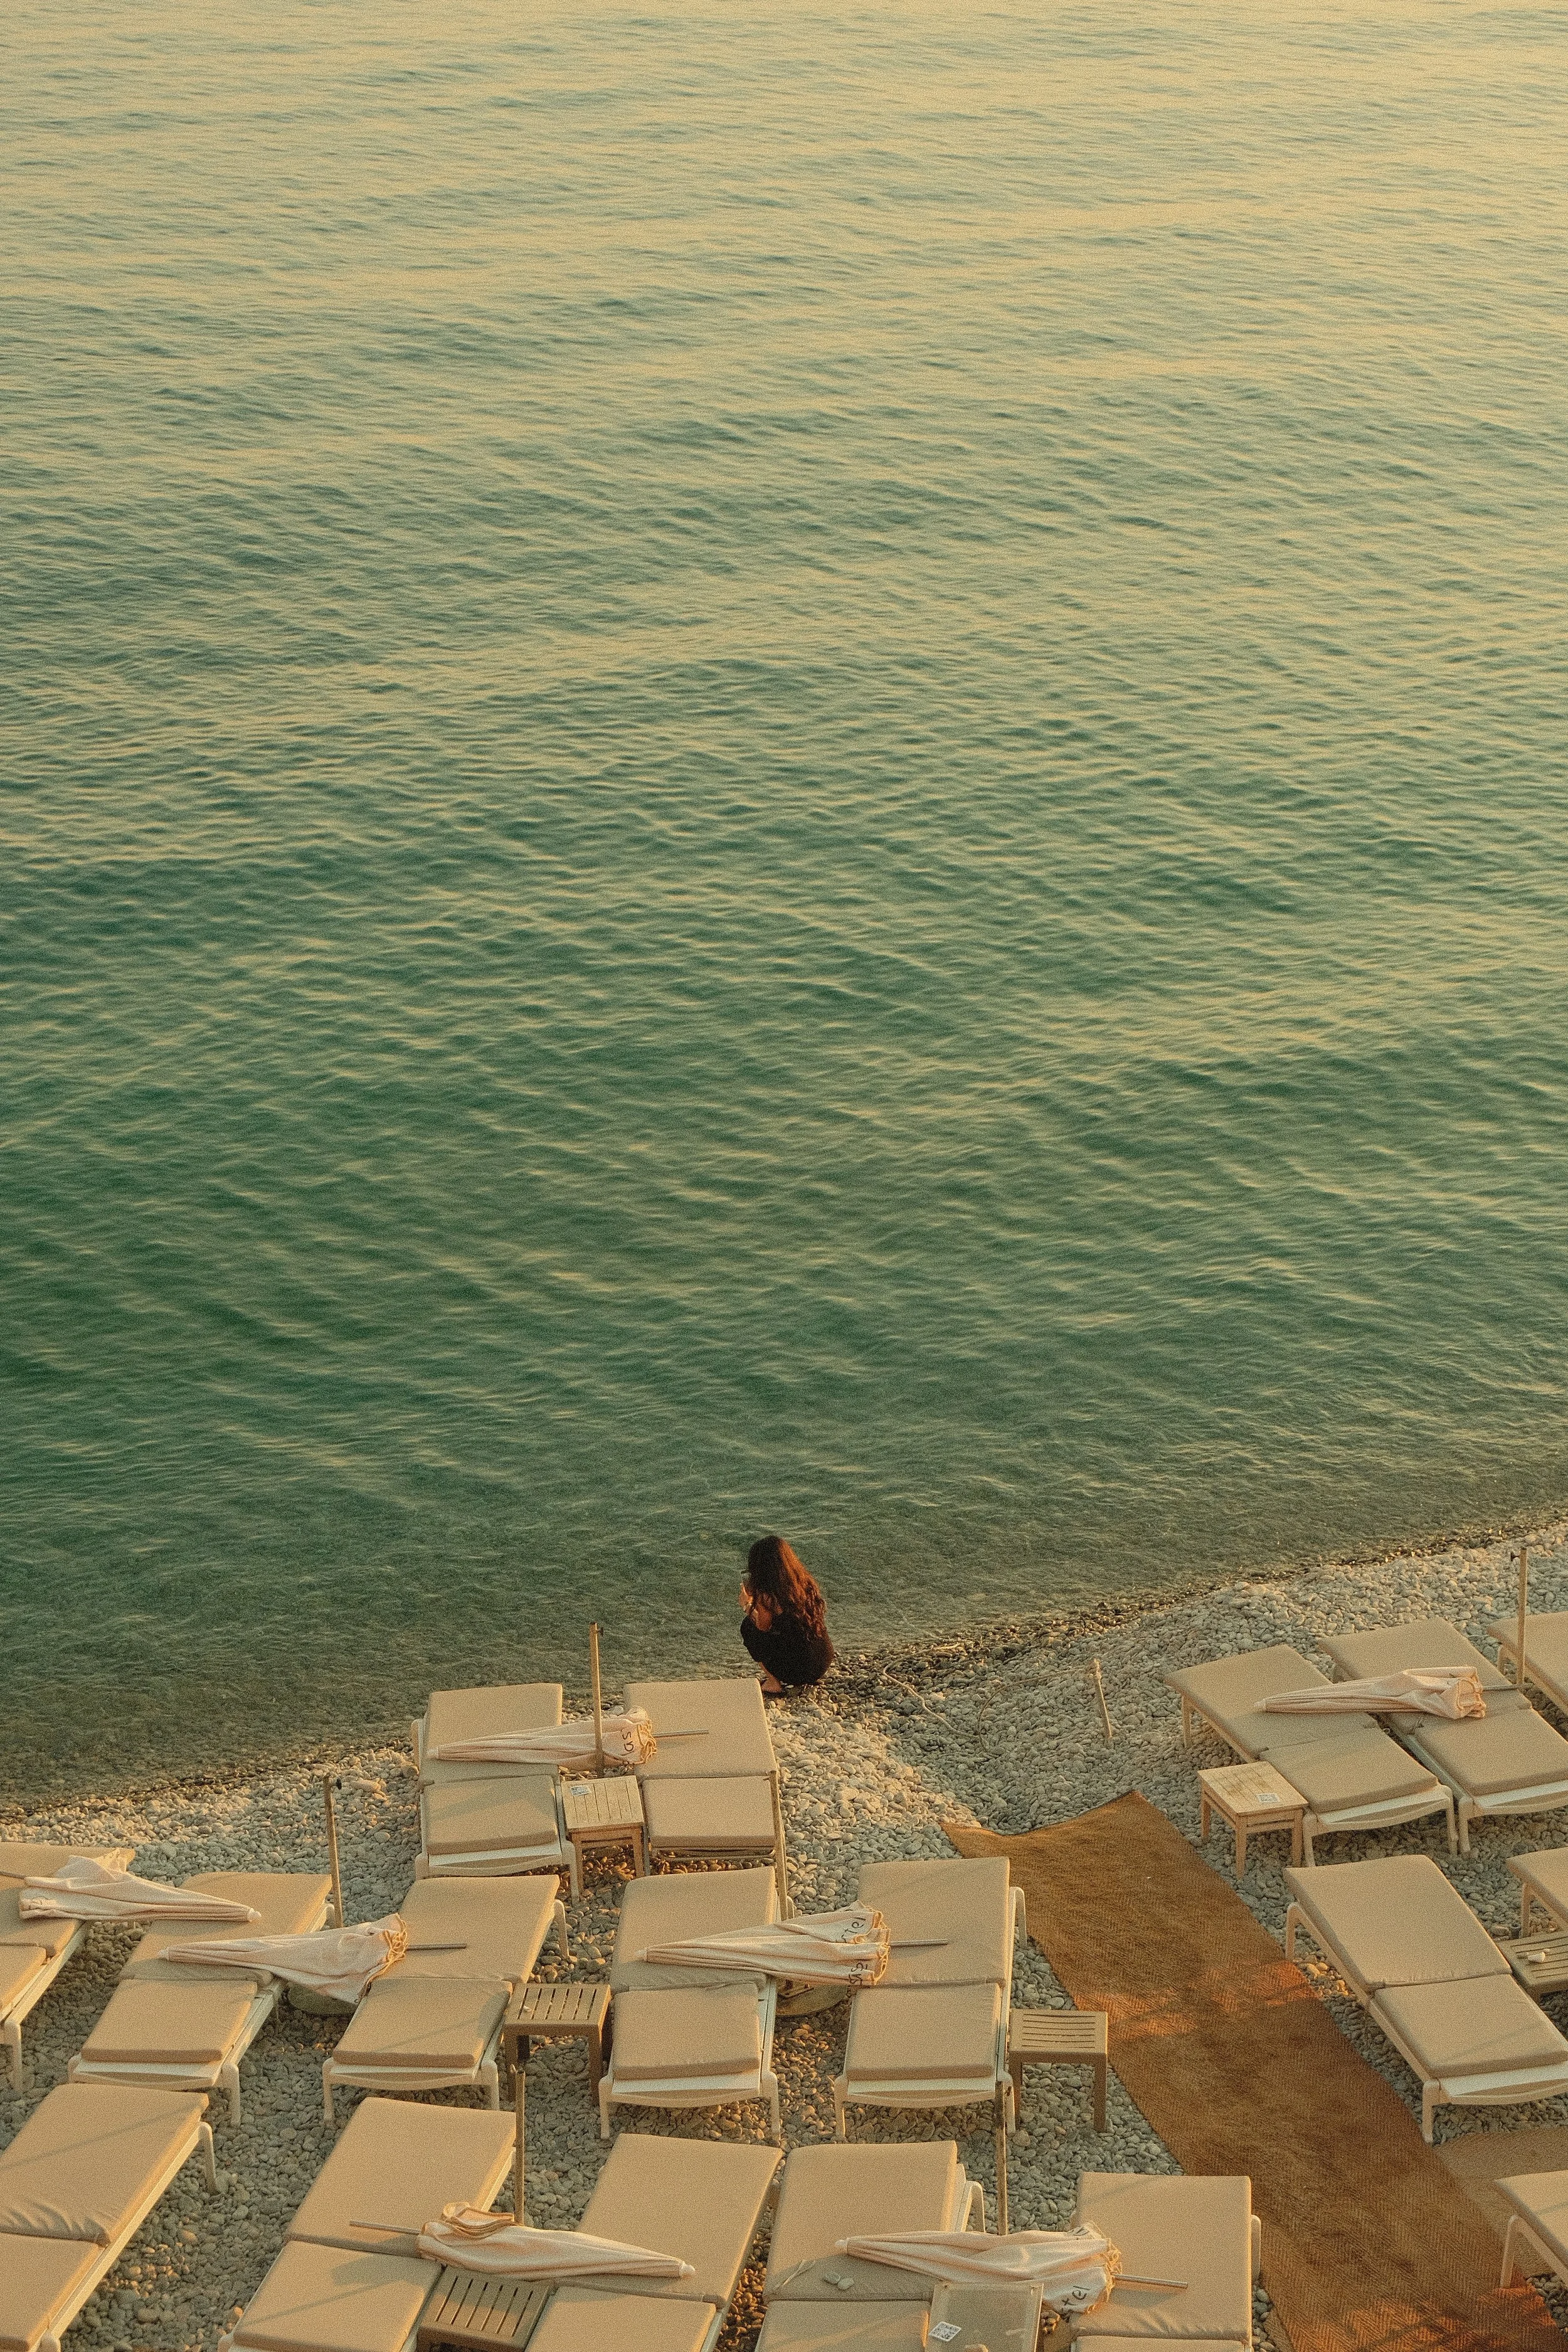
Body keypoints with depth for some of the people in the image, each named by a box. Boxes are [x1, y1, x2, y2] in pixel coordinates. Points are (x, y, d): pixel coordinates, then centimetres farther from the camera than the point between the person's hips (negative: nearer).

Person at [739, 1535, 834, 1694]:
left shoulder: (767, 1596, -16)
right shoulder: (806, 1582, 3)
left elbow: (763, 1627, 4)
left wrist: (747, 1605, 20)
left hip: (797, 1670, -6)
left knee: (748, 1626, 12)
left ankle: (774, 1683, 11)